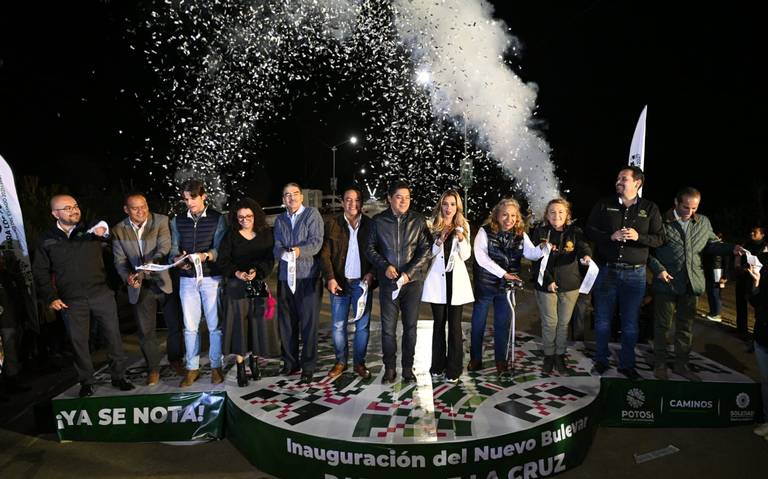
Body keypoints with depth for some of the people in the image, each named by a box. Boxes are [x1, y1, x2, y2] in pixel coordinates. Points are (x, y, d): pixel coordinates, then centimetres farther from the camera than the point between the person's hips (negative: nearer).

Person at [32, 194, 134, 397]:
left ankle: (118, 376, 17)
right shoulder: (47, 239, 5)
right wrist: (50, 297, 0)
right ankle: (86, 382, 22)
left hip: (102, 294, 0)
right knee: (78, 341, 7)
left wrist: (104, 232, -36)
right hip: (71, 301, 1)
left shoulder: (91, 230, 2)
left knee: (113, 335, 4)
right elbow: (40, 271, 9)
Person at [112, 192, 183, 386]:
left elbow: (163, 250, -19)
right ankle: (153, 368, 26)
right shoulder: (118, 230, -1)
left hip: (164, 281, -1)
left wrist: (144, 270, -31)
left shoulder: (161, 221, -9)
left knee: (175, 325, 10)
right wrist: (128, 277, -23)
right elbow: (119, 260, -1)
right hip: (139, 287, 1)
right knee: (145, 330, 8)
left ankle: (175, 359, 33)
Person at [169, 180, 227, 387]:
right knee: (190, 326, 8)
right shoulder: (177, 221, 9)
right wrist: (178, 259, -16)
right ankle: (192, 368, 19)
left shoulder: (217, 218, -1)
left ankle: (216, 366, 15)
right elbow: (174, 249, 7)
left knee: (214, 325, 3)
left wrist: (206, 255, -29)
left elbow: (219, 248, -9)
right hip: (187, 279, 3)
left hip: (211, 278, -3)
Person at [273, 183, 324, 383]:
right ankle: (290, 362, 24)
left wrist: (300, 250, -26)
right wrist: (283, 252, -18)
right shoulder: (280, 220, 16)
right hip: (285, 276, 5)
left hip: (308, 275, -5)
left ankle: (308, 366, 7)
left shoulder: (312, 214, 2)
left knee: (309, 322, -2)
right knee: (286, 321, 10)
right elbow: (277, 246, 5)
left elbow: (316, 242, -9)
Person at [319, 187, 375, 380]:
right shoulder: (332, 224, 0)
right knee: (338, 326, 7)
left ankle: (359, 363, 22)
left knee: (362, 325, 8)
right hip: (339, 282, 0)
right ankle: (340, 361, 23)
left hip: (362, 282, 0)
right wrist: (330, 278, -11)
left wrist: (371, 273, -10)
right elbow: (325, 254, -1)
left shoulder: (370, 224, 1)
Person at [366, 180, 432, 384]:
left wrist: (409, 273, -13)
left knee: (410, 326, 8)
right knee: (388, 327, 4)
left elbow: (425, 250, -3)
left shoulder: (418, 220, 0)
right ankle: (389, 368, 18)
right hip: (388, 282, 0)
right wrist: (385, 266, -10)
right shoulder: (378, 221, 2)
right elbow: (370, 248, 6)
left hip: (412, 281, 0)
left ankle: (408, 367, 21)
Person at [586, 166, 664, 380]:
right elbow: (589, 231, 0)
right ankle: (601, 360, 23)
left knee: (630, 322, 9)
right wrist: (611, 236, -16)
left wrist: (639, 237, -18)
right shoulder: (604, 205, 3)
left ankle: (627, 364, 23)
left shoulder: (650, 208, 3)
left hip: (635, 274, 0)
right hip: (606, 270, 0)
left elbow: (660, 238, 0)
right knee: (602, 319, 8)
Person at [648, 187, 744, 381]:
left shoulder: (703, 222, 7)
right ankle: (660, 364, 19)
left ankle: (681, 364, 28)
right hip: (666, 283, -5)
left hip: (692, 284, 5)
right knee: (662, 325, 7)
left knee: (686, 326, 14)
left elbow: (712, 244, 16)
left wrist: (731, 248, -3)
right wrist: (658, 269, -16)